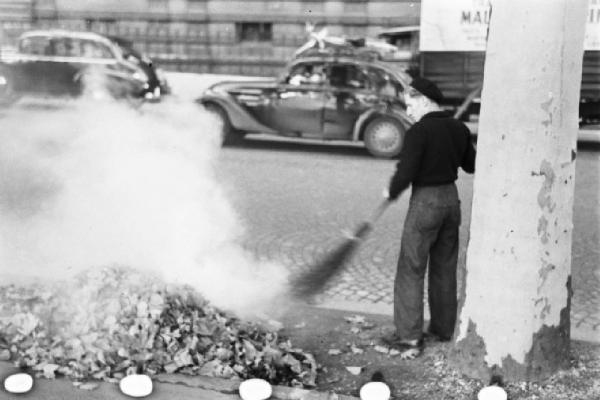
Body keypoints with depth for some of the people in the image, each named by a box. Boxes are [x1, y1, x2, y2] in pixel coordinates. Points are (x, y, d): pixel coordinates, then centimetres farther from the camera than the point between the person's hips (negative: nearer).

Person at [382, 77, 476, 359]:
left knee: (411, 270, 1)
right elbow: (471, 166, 14)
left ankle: (409, 337, 2)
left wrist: (391, 193, -1)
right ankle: (444, 328, 27)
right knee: (444, 269, 17)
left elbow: (405, 174, -19)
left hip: (425, 202, -7)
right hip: (451, 199, 7)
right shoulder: (459, 129, 4)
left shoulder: (419, 132, -16)